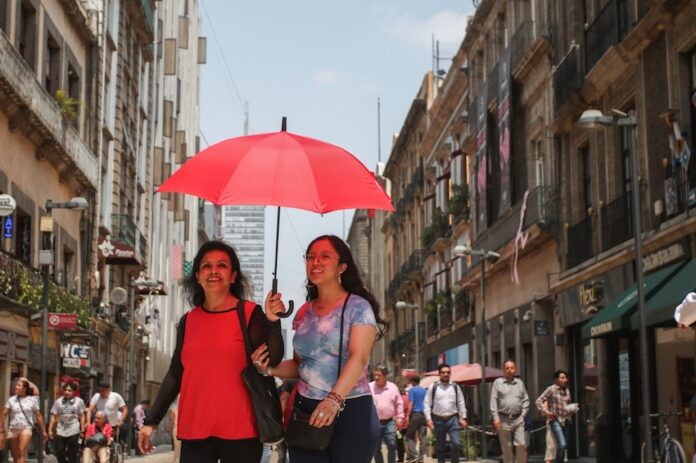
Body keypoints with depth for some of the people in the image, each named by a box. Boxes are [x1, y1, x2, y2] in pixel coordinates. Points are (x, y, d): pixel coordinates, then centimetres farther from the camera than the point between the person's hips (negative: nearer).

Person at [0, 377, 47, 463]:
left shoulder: (32, 400, -1)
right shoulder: (11, 399, 3)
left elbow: (38, 416, 4)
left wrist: (43, 431, 6)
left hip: (26, 428, -3)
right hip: (13, 429, 3)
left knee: (22, 452, -22)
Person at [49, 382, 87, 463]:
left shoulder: (79, 401, 2)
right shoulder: (58, 402, 6)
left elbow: (82, 416, 4)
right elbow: (54, 417, 7)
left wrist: (82, 429, -1)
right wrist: (50, 429, 3)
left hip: (73, 432, -2)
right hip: (60, 432, 2)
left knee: (72, 455, 4)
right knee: (59, 453, 2)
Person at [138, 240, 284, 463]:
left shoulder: (250, 314, -1)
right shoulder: (188, 321, 10)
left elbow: (270, 362, -10)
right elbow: (175, 375, 15)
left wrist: (272, 322, -24)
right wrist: (151, 420, 12)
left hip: (239, 430, -3)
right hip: (194, 430, 3)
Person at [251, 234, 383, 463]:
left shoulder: (357, 307, -3)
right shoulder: (304, 312, 13)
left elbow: (359, 358, -16)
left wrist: (334, 400, -30)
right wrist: (270, 369, -1)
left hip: (351, 410, -4)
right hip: (305, 409, 5)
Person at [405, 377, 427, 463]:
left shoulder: (412, 390, -3)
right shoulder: (424, 390, 11)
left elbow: (411, 404, -12)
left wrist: (407, 416, -14)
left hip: (415, 414, -5)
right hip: (424, 414, 5)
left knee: (410, 436, 2)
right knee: (422, 437, 6)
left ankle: (413, 455, -10)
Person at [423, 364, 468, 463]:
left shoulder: (455, 387, 6)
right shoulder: (433, 387, -1)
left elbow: (461, 403, 9)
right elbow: (427, 404, -2)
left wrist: (463, 418, 4)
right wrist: (428, 419, -9)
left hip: (453, 419, 1)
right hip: (439, 420, -1)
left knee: (456, 443, -12)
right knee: (440, 446, 8)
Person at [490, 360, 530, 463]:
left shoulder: (520, 383, 11)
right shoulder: (498, 382, 2)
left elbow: (525, 399, 14)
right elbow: (493, 401, -3)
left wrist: (523, 414, 3)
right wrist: (495, 418, -9)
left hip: (518, 419, 2)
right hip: (503, 419, -2)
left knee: (521, 444, -6)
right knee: (506, 447, 4)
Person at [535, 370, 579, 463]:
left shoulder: (567, 391, 10)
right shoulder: (551, 389, -7)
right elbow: (538, 401, -9)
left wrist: (572, 409, 5)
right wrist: (546, 412, -13)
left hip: (565, 421, 6)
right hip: (555, 420, -6)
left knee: (564, 446, 8)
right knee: (562, 444, -20)